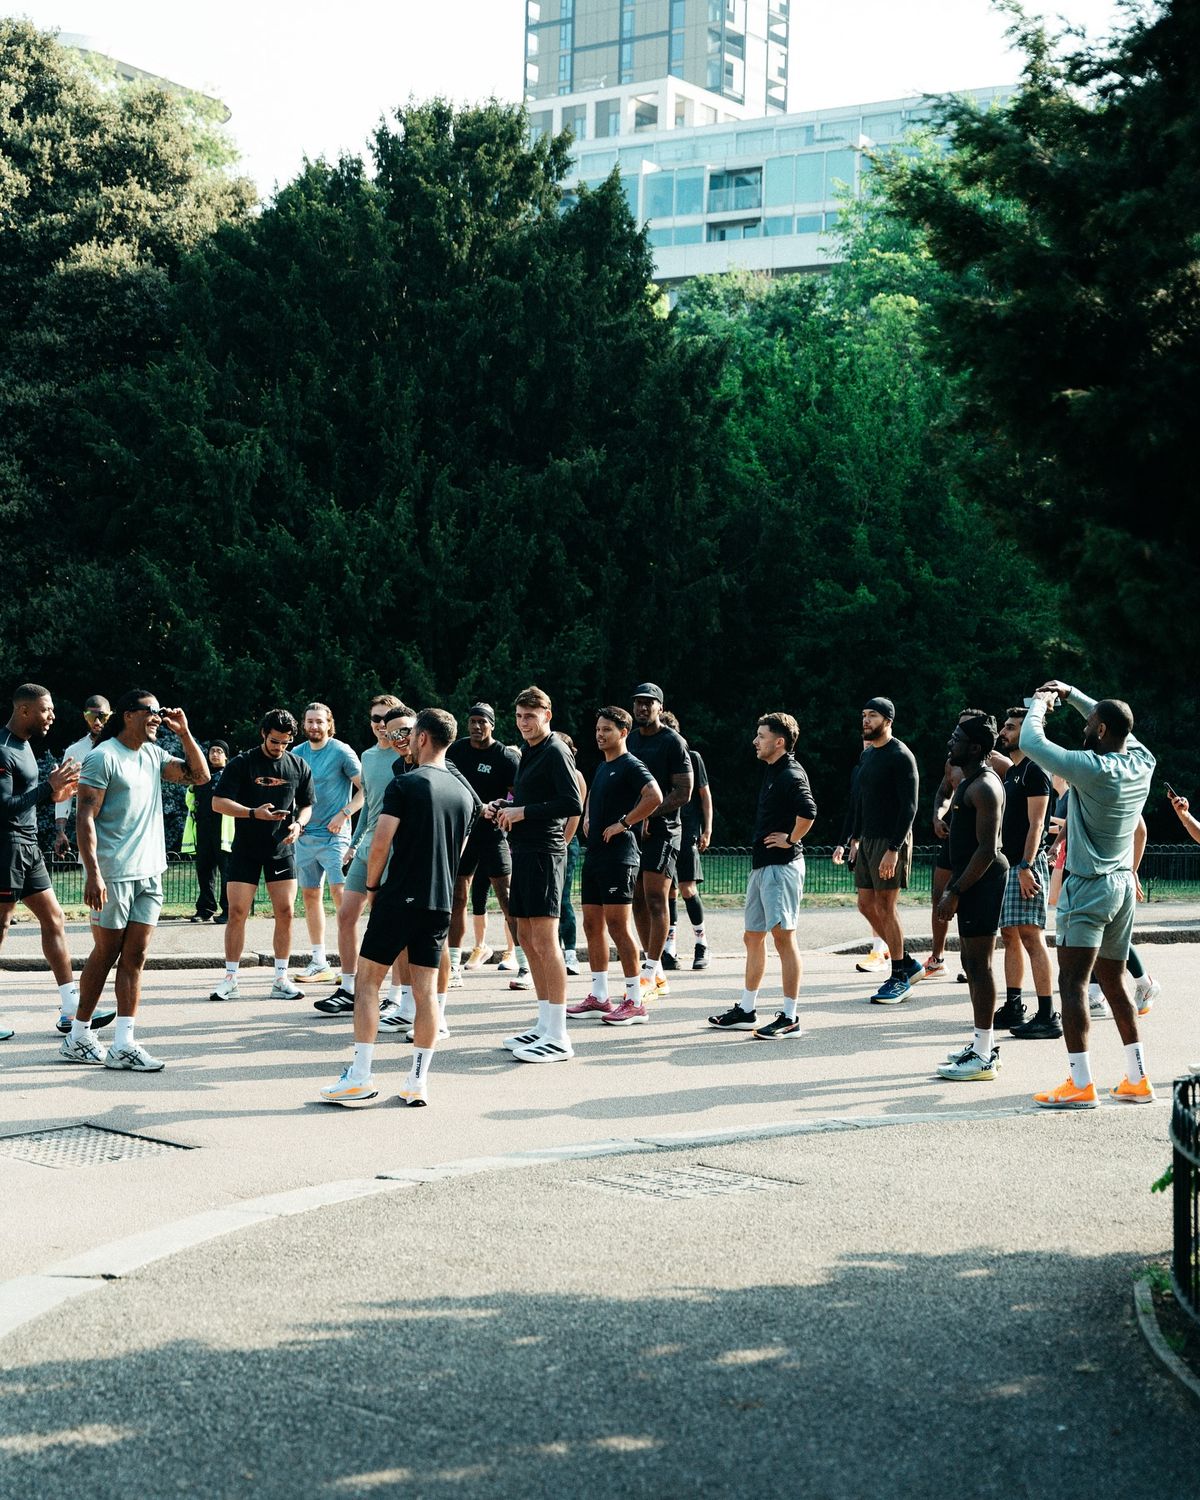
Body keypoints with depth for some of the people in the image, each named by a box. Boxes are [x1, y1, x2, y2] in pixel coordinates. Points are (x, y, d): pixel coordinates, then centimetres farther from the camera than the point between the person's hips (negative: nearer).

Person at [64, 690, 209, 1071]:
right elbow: (85, 818, -13)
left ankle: (123, 1044, 1)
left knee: (134, 957, 2)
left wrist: (184, 732, 3)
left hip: (149, 872, 7)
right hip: (112, 875, -6)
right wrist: (93, 873, -20)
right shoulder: (104, 757, -9)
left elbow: (199, 776, 14)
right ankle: (79, 1037, 16)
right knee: (105, 954, 2)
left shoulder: (154, 754, 12)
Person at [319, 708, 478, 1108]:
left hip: (399, 897, -6)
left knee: (367, 980, 3)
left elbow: (381, 842, -15)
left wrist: (372, 884, 0)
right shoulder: (465, 792, 11)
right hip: (441, 902, 6)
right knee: (426, 988, 7)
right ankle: (418, 1082, 7)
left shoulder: (405, 784, -9)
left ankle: (360, 1077, -1)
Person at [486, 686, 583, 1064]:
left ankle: (558, 1038, -11)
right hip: (523, 852, 10)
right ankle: (544, 1025, 21)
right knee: (527, 938, 13)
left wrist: (523, 812, -17)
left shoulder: (556, 752, -10)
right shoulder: (529, 753, 19)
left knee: (545, 940, -12)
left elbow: (573, 804, -20)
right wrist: (501, 807, 9)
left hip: (544, 853, -10)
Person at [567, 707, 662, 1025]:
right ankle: (598, 997, 17)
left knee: (618, 926, -9)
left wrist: (623, 824, -20)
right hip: (594, 854, 10)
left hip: (618, 854, -9)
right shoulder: (602, 766, 18)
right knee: (592, 924, 10)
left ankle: (635, 1003, -5)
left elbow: (654, 796, -26)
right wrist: (587, 819, 19)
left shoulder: (630, 766, -10)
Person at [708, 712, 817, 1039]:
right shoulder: (772, 772, 17)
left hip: (782, 866, -11)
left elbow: (808, 811, -30)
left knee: (783, 937, -8)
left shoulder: (791, 774, -14)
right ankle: (746, 1010, 23)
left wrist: (790, 840, -17)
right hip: (762, 865, 11)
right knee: (753, 937, 15)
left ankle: (790, 1017, -5)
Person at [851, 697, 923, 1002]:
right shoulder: (868, 756, 15)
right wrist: (856, 838, 17)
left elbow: (909, 806, -17)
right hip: (868, 840, 9)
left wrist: (894, 849, -22)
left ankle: (899, 977, 5)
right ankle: (908, 963, 21)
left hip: (890, 841, -9)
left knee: (885, 907, -5)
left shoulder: (900, 756, -13)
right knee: (866, 904, 10)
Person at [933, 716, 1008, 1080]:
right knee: (972, 962, 15)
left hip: (983, 880, -11)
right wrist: (951, 887, 19)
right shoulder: (969, 782, 17)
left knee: (979, 964, -8)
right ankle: (984, 1045, 23)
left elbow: (987, 849, -22)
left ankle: (983, 1058, -4)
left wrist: (956, 892, -20)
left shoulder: (984, 787, -16)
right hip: (971, 880, 11)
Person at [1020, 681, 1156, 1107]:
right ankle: (1137, 1080, 17)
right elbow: (1118, 724, 22)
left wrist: (1040, 703, 2)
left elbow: (1031, 742, -16)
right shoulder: (1141, 762, 2)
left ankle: (1080, 1085, -9)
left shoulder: (1092, 769, -19)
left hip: (1088, 888, -8)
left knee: (1072, 984, -6)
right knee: (1114, 984, 16)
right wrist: (1070, 694, 22)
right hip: (1122, 884, 8)